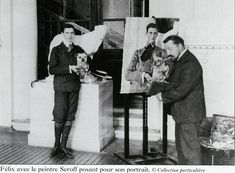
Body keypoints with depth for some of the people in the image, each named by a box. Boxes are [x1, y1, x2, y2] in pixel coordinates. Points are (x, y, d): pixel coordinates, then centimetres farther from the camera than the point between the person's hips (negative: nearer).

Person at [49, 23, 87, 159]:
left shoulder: (78, 50, 14)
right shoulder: (56, 50, 2)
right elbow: (52, 70, -8)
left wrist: (84, 57, -4)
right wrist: (69, 68, -16)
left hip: (74, 86, 4)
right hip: (61, 87, -4)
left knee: (70, 117, 4)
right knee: (60, 116, -6)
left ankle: (63, 146, 13)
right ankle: (56, 145, 11)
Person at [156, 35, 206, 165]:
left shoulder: (190, 64, -21)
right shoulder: (179, 61, 12)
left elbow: (181, 91, -27)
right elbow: (174, 82, 20)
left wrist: (163, 96, -14)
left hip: (189, 114, -10)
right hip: (182, 113, 10)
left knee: (190, 149, -2)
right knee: (181, 146, 20)